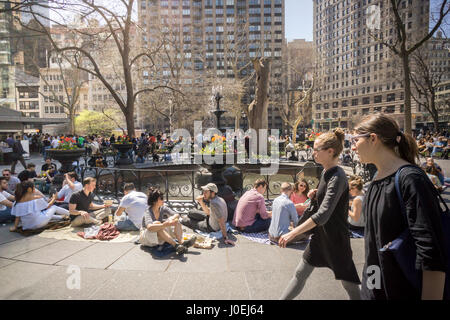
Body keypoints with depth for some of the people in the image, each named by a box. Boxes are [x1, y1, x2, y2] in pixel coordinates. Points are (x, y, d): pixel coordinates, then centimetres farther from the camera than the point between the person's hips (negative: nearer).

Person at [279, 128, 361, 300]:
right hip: (320, 235, 8)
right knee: (300, 274, 14)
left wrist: (293, 233, -34)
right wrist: (314, 196, -2)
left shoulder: (338, 177, -23)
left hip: (335, 237, -8)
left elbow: (323, 214, -32)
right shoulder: (325, 172, 4)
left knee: (348, 282, 11)